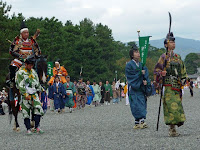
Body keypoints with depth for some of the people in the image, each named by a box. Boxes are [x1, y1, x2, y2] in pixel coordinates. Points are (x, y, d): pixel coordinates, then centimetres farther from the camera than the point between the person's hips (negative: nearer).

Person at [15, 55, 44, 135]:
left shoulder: (33, 72, 15)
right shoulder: (20, 72, -6)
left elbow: (37, 83, 26)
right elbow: (20, 85, -13)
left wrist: (41, 89, 24)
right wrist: (26, 95, -20)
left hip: (34, 94, 5)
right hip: (25, 95, -5)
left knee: (39, 109, -12)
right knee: (26, 112, -2)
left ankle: (37, 127, -9)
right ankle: (28, 129, 5)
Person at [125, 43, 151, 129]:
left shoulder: (142, 65, 15)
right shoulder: (129, 65, -1)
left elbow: (146, 76, 10)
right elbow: (131, 76, -9)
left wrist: (146, 81, -10)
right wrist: (140, 73, -13)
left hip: (141, 88, 6)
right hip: (133, 88, -6)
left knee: (142, 105, 0)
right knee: (137, 105, -12)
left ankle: (137, 123, 2)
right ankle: (141, 121, -18)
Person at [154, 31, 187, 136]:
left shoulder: (178, 57, 16)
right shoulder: (164, 57, -2)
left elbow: (183, 71, 26)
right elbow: (157, 71, -4)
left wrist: (183, 79, 12)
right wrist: (161, 74, -24)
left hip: (177, 87, 6)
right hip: (168, 87, -6)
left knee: (178, 107, 4)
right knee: (171, 107, -13)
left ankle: (173, 127, 12)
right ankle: (172, 129, -10)